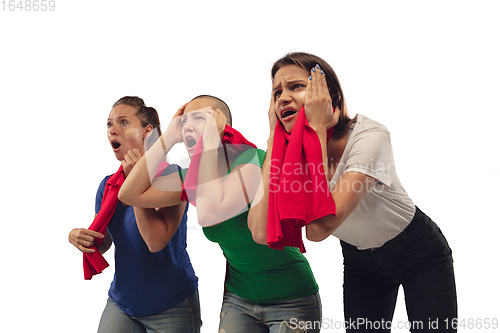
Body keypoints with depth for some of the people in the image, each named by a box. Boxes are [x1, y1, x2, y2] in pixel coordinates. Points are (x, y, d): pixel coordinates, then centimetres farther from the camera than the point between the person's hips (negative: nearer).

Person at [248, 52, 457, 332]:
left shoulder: (369, 136, -32)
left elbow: (319, 228, -44)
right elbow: (261, 233, -34)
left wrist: (317, 128, -40)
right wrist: (276, 136, -31)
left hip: (420, 253, -3)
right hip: (360, 260, 4)